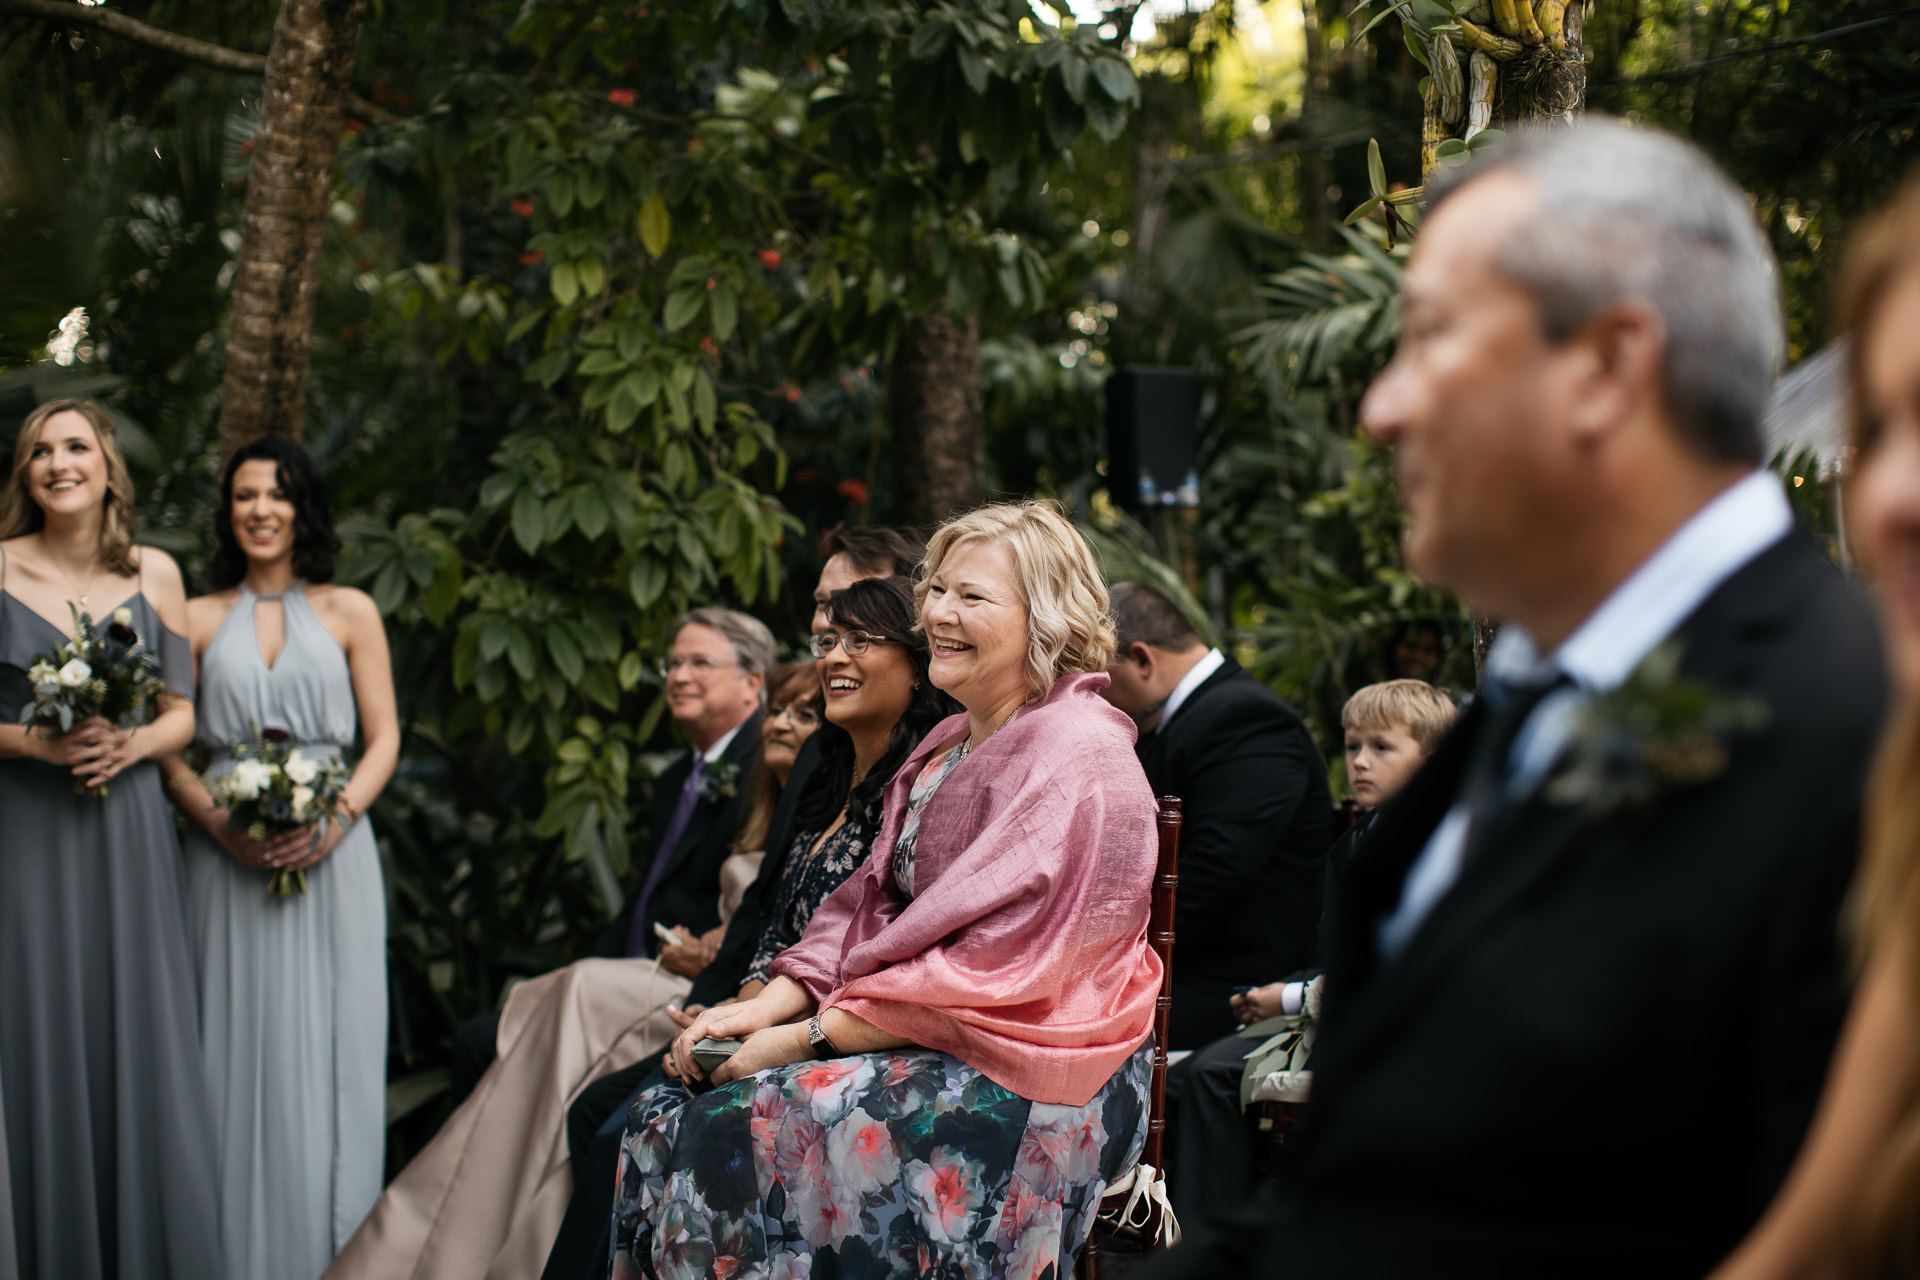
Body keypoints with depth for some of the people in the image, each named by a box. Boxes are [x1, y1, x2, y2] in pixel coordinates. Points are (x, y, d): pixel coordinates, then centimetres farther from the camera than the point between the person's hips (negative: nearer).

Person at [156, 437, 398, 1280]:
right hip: (228, 861, 1)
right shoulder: (197, 619, 11)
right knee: (237, 1044, -1)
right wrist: (218, 822, -11)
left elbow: (384, 738, 7)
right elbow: (169, 749, 7)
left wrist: (337, 817, -11)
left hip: (331, 855, -1)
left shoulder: (349, 613, 10)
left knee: (328, 1047, -1)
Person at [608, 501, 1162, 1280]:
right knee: (669, 1113, -9)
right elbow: (873, 901, 13)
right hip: (926, 1046, 9)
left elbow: (996, 966, -20)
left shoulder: (1076, 758, -15)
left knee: (745, 1127, -24)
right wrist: (769, 1006, -5)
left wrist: (808, 1038, -18)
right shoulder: (948, 746, 16)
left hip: (1029, 1083, -9)